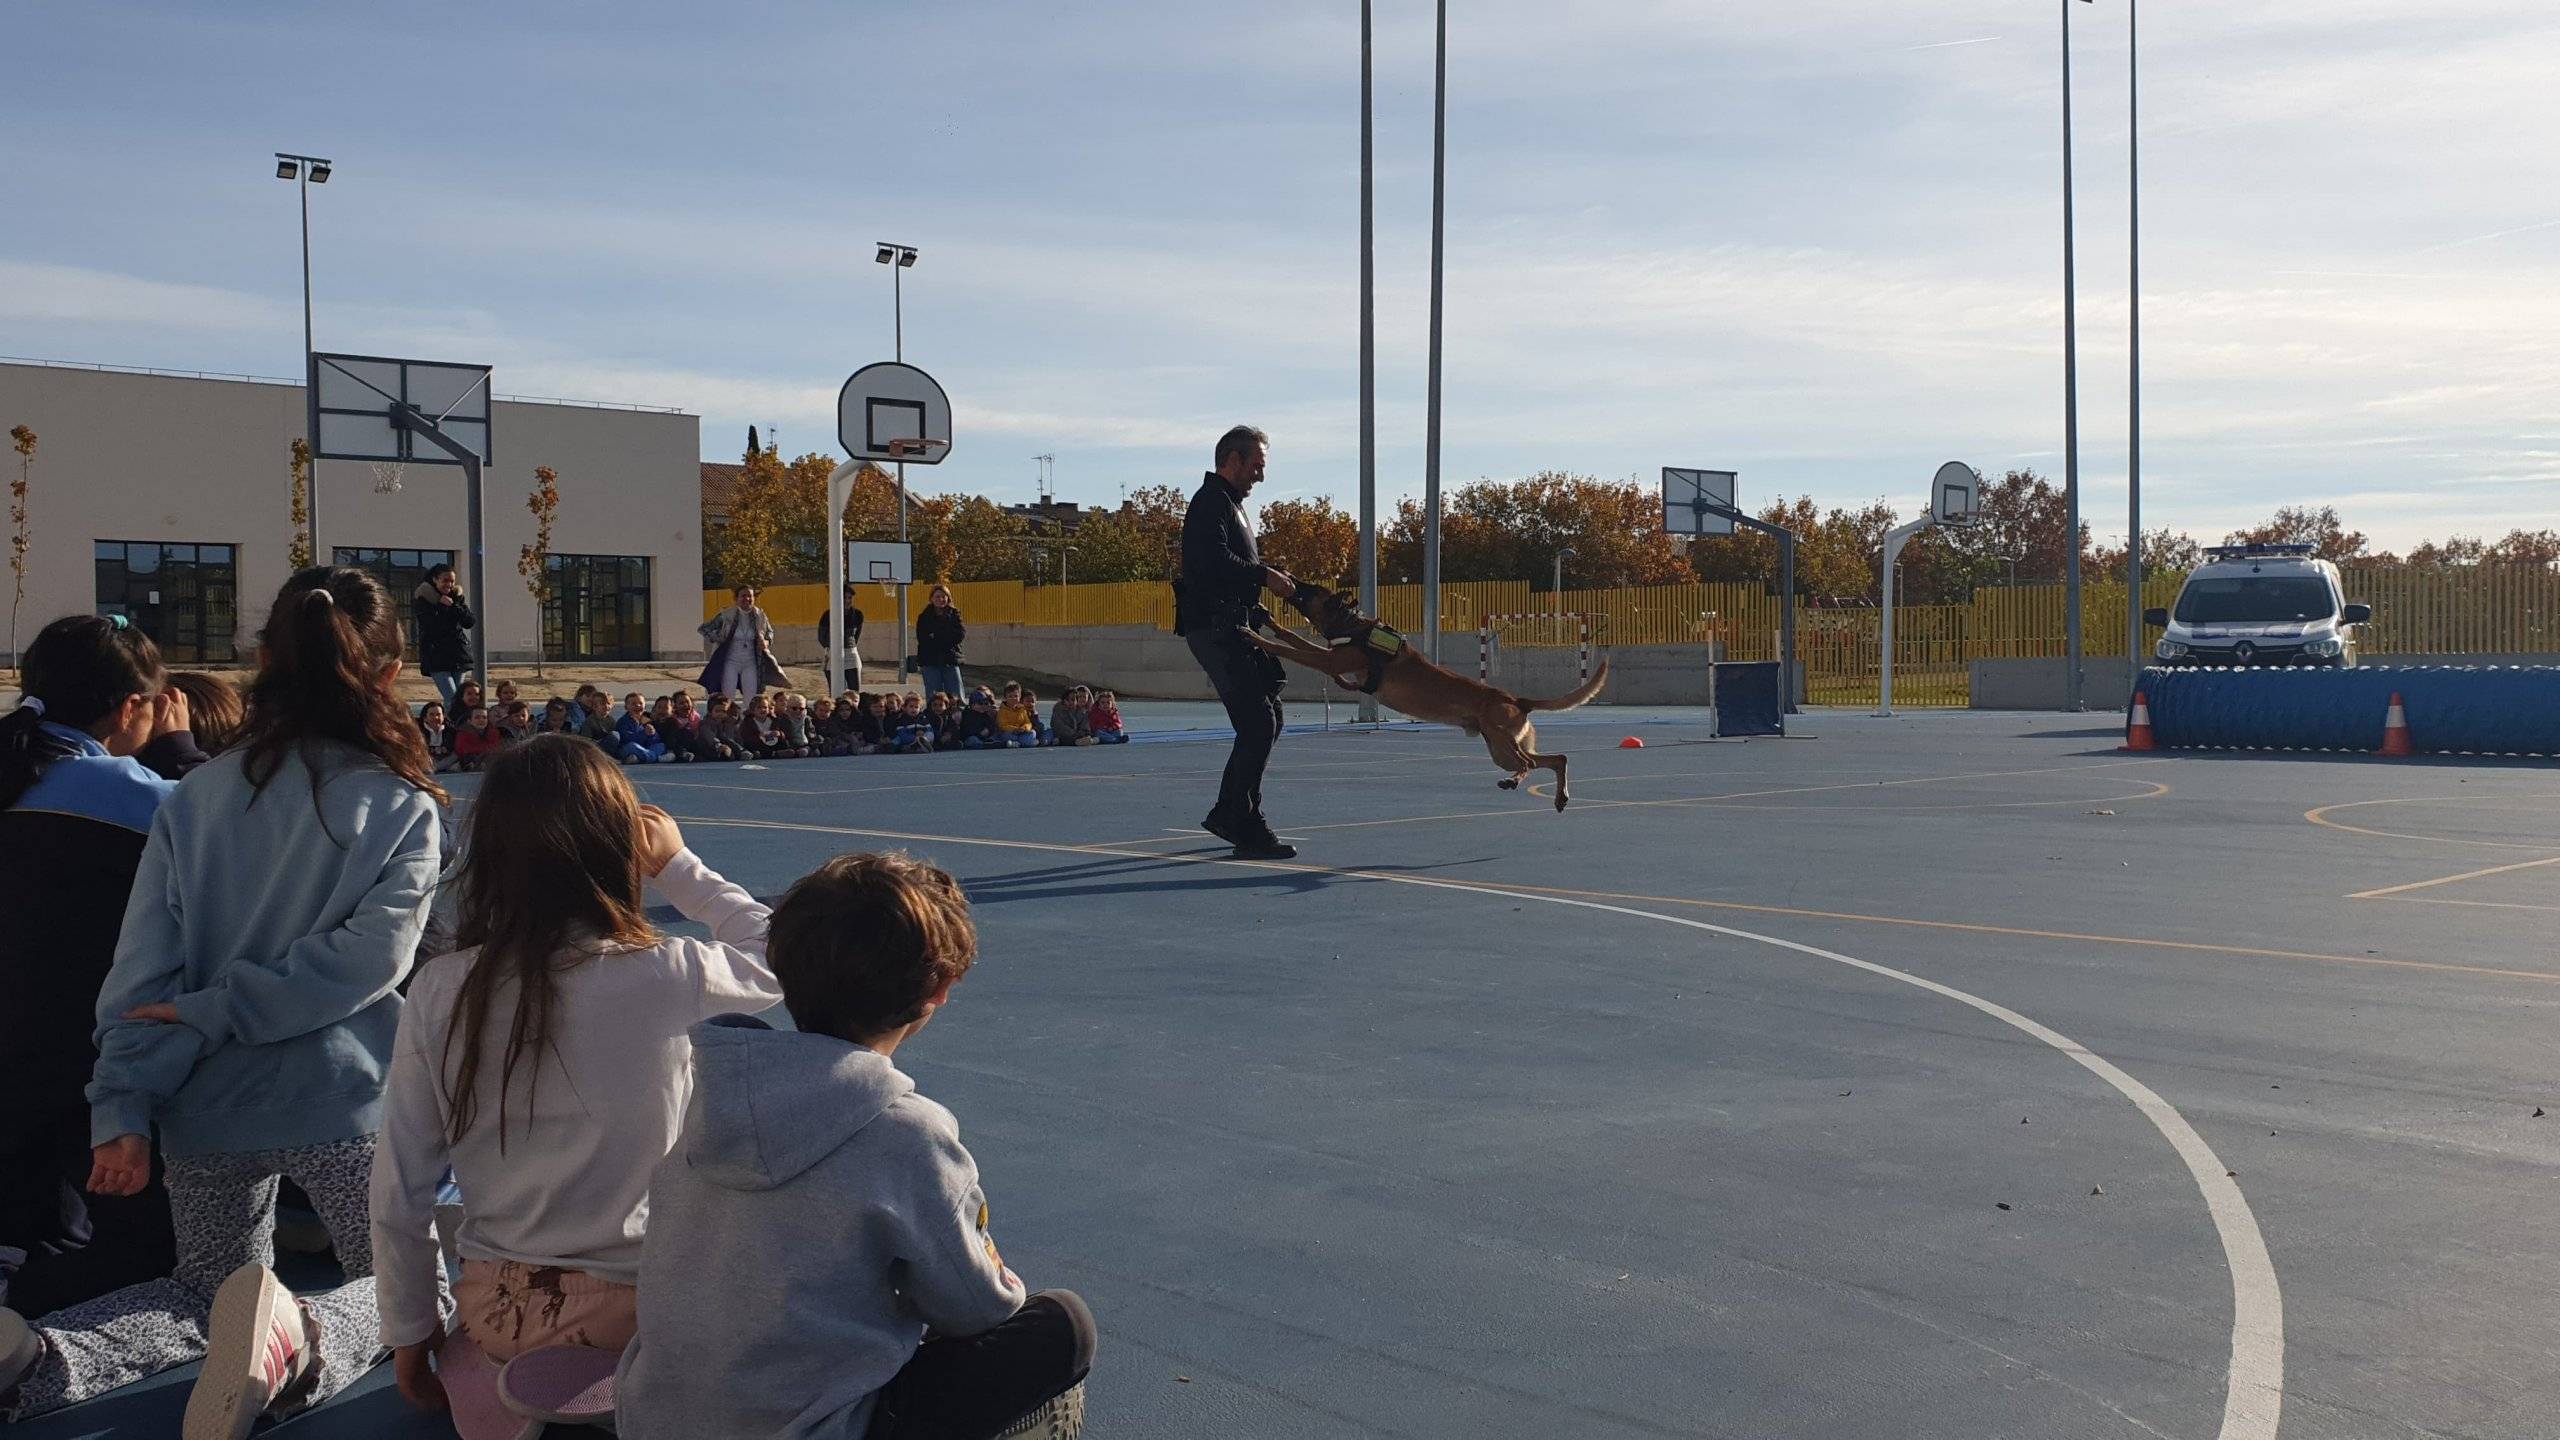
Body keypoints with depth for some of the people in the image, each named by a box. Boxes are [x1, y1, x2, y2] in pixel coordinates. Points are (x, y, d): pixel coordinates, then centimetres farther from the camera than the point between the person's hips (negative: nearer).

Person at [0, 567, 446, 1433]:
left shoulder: (196, 798, 3)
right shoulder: (401, 810, -7)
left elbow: (143, 967, -2)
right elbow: (371, 954, -17)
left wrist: (122, 1106, -3)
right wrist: (220, 1014, -9)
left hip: (210, 1102, 4)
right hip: (342, 1099, -4)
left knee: (206, 1293, 26)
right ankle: (301, 1338, -22)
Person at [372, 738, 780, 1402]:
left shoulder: (439, 991, -10)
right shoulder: (660, 976, -18)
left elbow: (399, 1189, -3)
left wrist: (410, 1335, 10)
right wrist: (679, 866, 11)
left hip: (498, 1311, 5)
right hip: (636, 1308, -5)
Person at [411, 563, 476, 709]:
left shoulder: (457, 598, 10)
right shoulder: (421, 599, -2)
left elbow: (470, 622, -2)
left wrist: (453, 606, -13)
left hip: (458, 654, 5)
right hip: (435, 656, -5)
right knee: (452, 700, -17)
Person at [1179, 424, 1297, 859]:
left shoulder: (1229, 504, 24)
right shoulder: (1212, 501, -10)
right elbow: (1215, 559, -25)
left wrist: (1270, 576, 11)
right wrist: (1264, 575, -18)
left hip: (1233, 630, 11)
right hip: (1216, 629, -11)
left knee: (1267, 717, 15)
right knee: (1258, 724, -14)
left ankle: (1227, 813, 21)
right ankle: (1248, 830, -11)